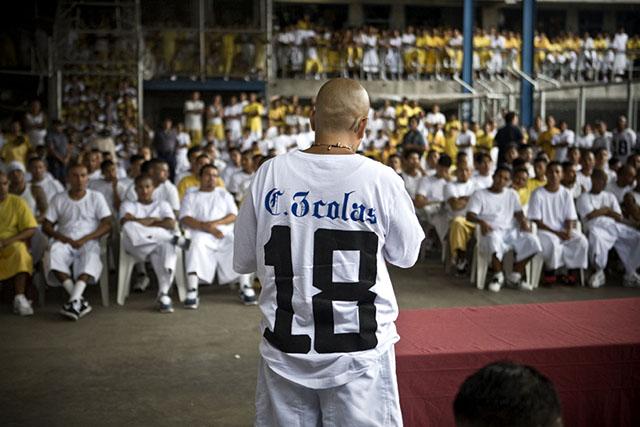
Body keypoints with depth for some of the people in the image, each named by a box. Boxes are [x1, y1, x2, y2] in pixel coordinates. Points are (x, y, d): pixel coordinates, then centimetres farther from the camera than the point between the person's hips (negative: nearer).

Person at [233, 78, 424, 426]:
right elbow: (406, 255, 4)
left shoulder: (271, 173, -5)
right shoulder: (381, 179, -11)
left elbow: (243, 261, 3)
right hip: (359, 352, -2)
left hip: (285, 350, 2)